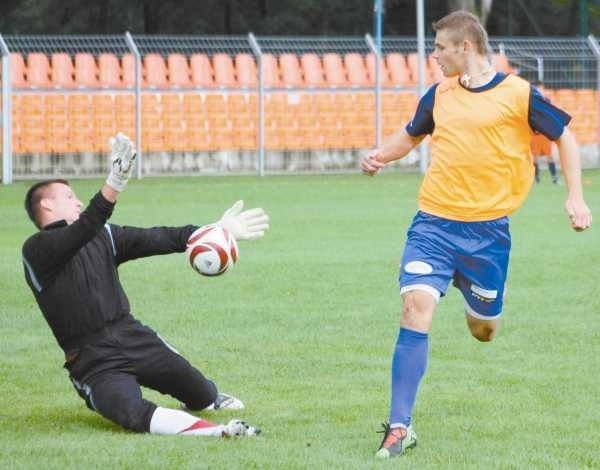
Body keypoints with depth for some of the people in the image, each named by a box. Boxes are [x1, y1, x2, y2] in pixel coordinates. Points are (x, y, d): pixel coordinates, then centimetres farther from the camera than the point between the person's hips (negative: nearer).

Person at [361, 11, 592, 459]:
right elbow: (411, 135, 23)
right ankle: (399, 427, -15)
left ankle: (481, 305, 51)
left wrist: (576, 197, -4)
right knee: (416, 308, -17)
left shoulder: (518, 94, -5)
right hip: (433, 224, 2)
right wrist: (380, 156, 3)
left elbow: (564, 136, 5)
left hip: (488, 229, -2)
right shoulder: (439, 95, 7)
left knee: (483, 331, 10)